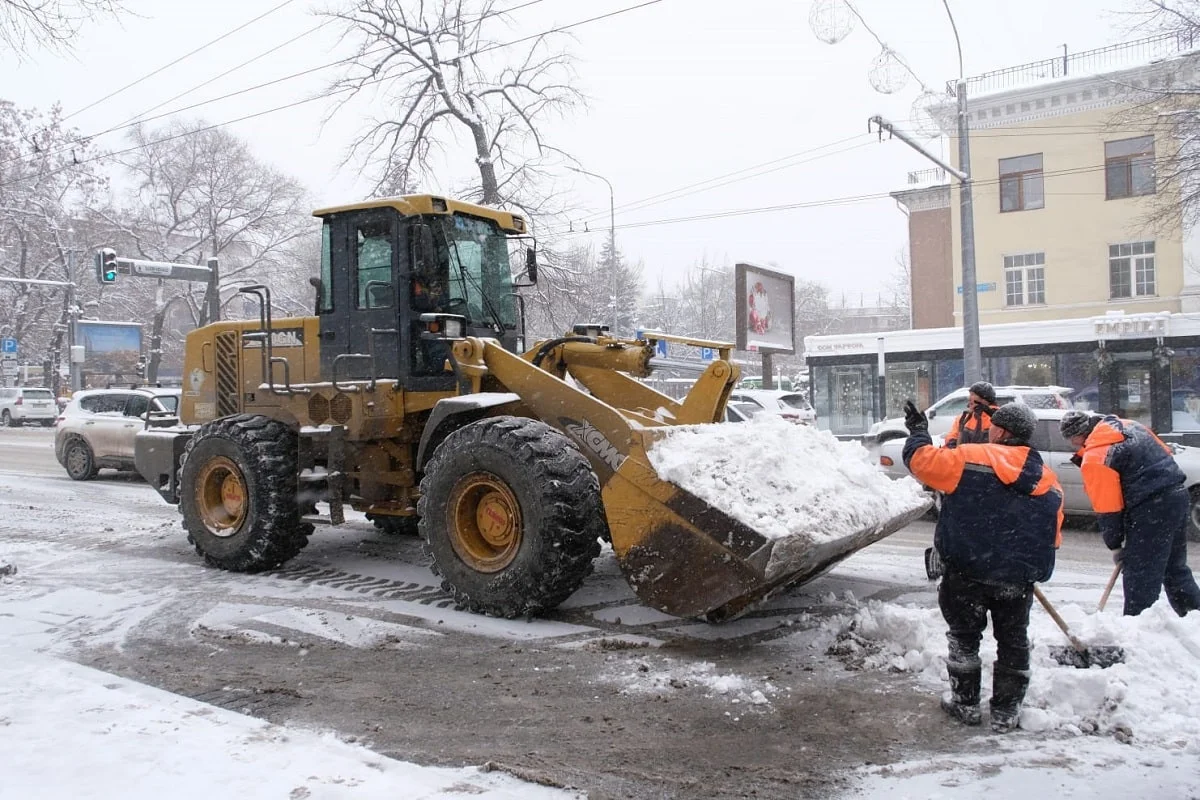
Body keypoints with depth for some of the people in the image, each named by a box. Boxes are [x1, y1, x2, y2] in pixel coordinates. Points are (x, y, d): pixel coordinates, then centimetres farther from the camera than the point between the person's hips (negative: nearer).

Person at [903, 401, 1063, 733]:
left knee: (964, 637, 13)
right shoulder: (1050, 483, 7)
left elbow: (922, 460, -9)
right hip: (1019, 580, 4)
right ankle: (1006, 712, 22)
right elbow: (1052, 538, 14)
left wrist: (918, 430, 10)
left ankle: (966, 703, 22)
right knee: (1013, 643, 17)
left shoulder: (970, 457, -12)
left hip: (967, 573, -4)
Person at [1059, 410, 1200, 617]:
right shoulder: (1129, 426, 11)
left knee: (1140, 577, -1)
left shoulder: (1095, 458, -14)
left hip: (1151, 509, -9)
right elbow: (1165, 453, 19)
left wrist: (1114, 545, 0)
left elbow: (1107, 508, -12)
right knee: (1175, 569, 23)